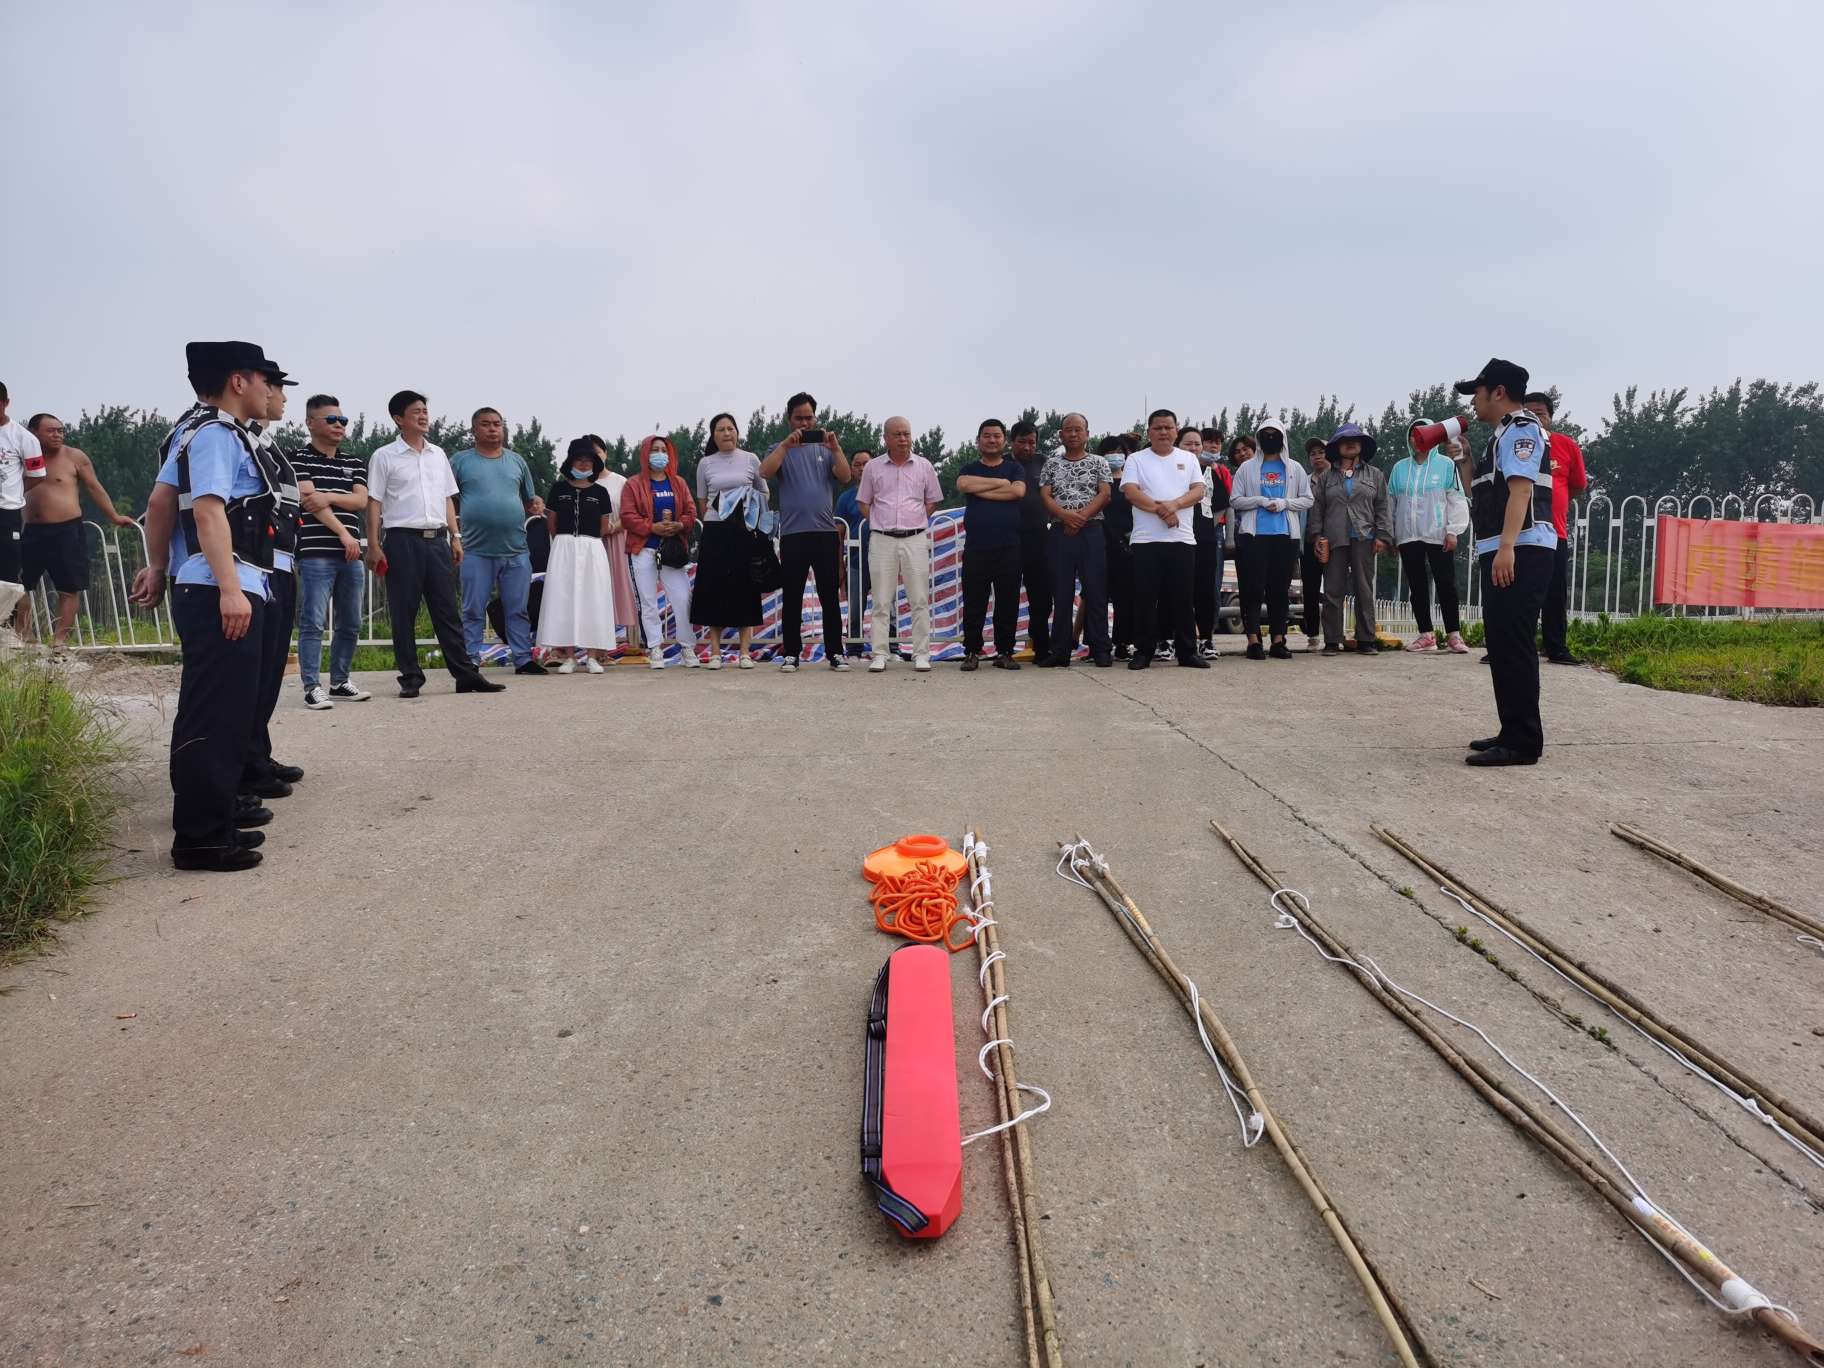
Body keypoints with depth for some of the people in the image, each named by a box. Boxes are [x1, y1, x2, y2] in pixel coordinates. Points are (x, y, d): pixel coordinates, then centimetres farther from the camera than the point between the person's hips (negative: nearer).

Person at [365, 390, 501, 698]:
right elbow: (374, 503, -1)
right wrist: (373, 545, -8)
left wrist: (455, 537, 11)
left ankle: (466, 674, 5)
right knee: (404, 613, 1)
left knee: (448, 610, 4)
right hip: (403, 539, -4)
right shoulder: (384, 457, 1)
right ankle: (410, 678, 7)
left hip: (437, 538, 4)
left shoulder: (438, 454, 15)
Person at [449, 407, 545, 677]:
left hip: (516, 551, 3)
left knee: (518, 609, 5)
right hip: (476, 551, -2)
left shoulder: (517, 461, 15)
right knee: (473, 611, 2)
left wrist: (537, 506, 0)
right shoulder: (460, 460, 6)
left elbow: (531, 499, 23)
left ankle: (523, 659, 11)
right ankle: (470, 662, 8)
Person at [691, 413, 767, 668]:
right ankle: (715, 652, 5)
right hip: (715, 533, 1)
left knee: (745, 588, 0)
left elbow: (764, 494, 11)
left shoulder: (750, 459, 5)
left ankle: (744, 651, 5)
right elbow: (701, 502, 13)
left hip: (745, 532, 0)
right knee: (713, 590, -1)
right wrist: (709, 525, 6)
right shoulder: (705, 463, 7)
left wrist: (759, 524, 1)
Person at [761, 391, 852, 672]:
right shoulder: (782, 449, 8)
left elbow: (845, 477, -2)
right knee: (792, 597, 3)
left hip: (826, 532, 1)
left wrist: (836, 448, -16)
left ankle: (835, 652, 8)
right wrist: (786, 444, -20)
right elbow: (765, 472, -11)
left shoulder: (826, 448, 12)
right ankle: (791, 653, 8)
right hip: (792, 534, -1)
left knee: (831, 596, 3)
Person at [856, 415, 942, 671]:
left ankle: (921, 654, 4)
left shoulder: (924, 466, 7)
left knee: (920, 600, -1)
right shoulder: (873, 468, 7)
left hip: (915, 539, 0)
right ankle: (879, 655, 4)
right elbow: (864, 502, 13)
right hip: (882, 540, 0)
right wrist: (880, 523, 3)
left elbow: (933, 501, 14)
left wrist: (915, 521, 4)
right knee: (881, 600, 0)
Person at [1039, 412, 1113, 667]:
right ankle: (1060, 650, 7)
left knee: (1096, 591, -3)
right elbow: (1045, 496, 4)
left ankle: (1101, 649, 2)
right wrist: (1066, 515, -13)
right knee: (1061, 592, 2)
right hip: (1060, 533, 2)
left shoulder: (1098, 463, 10)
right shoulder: (1052, 463, 13)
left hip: (1091, 532, -1)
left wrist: (1082, 516, -14)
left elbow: (1104, 494, -1)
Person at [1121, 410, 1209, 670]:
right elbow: (1131, 492, -7)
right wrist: (1160, 508, -16)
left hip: (1182, 539, 1)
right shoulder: (1136, 460, 7)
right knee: (1146, 598, 0)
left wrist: (1174, 504, -15)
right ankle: (1143, 651, 8)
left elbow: (1199, 490, 2)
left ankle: (1187, 651, 9)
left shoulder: (1188, 459, 14)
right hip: (1146, 540, -1)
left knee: (1182, 598, 3)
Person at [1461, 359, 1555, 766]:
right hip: (1501, 552, 11)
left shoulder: (1520, 428, -6)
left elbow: (1521, 489, -20)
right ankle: (1514, 733, 20)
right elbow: (1480, 494, 30)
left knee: (1512, 645, -13)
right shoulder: (1503, 434, 24)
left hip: (1520, 552, -11)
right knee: (1502, 645, 13)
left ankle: (1522, 742, -13)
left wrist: (1506, 547, -29)